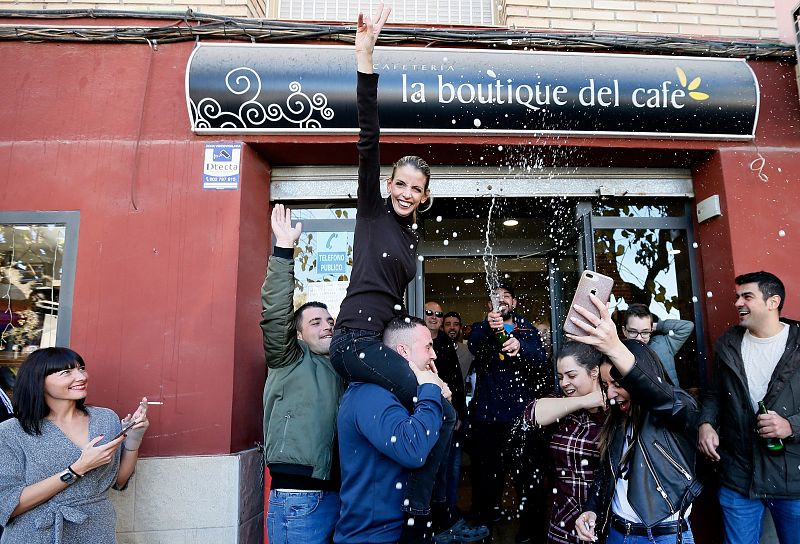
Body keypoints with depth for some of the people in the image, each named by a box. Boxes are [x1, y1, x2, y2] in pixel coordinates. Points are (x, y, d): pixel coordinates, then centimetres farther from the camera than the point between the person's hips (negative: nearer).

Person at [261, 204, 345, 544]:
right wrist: (284, 248, -23)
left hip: (336, 492, 6)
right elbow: (275, 314, -16)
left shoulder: (340, 369, 16)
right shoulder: (290, 360, -2)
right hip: (298, 497, -6)